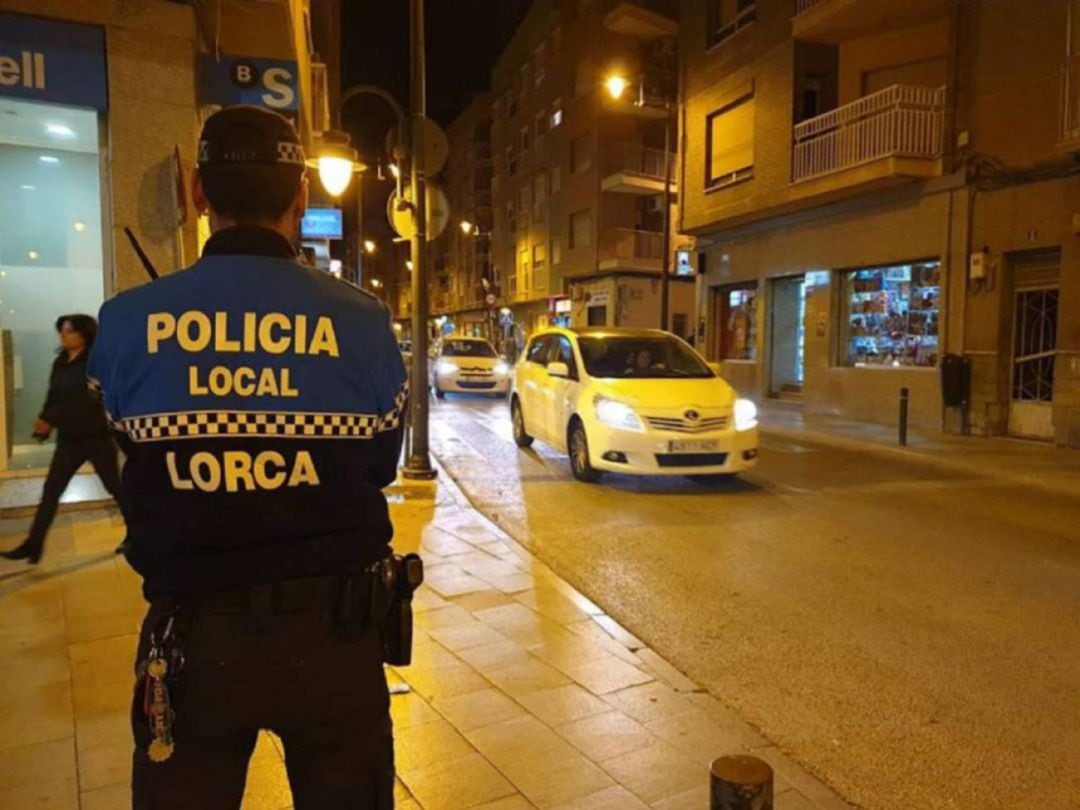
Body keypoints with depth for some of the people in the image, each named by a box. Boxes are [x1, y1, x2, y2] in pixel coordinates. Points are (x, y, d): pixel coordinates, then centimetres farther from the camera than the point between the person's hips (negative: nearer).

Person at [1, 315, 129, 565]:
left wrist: (50, 420, -21)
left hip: (97, 436, -6)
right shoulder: (60, 363, 9)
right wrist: (43, 425, -1)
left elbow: (85, 400, -19)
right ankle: (33, 544, 8)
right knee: (50, 490, 3)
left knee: (115, 488, 5)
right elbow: (53, 398, 11)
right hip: (69, 439, 6)